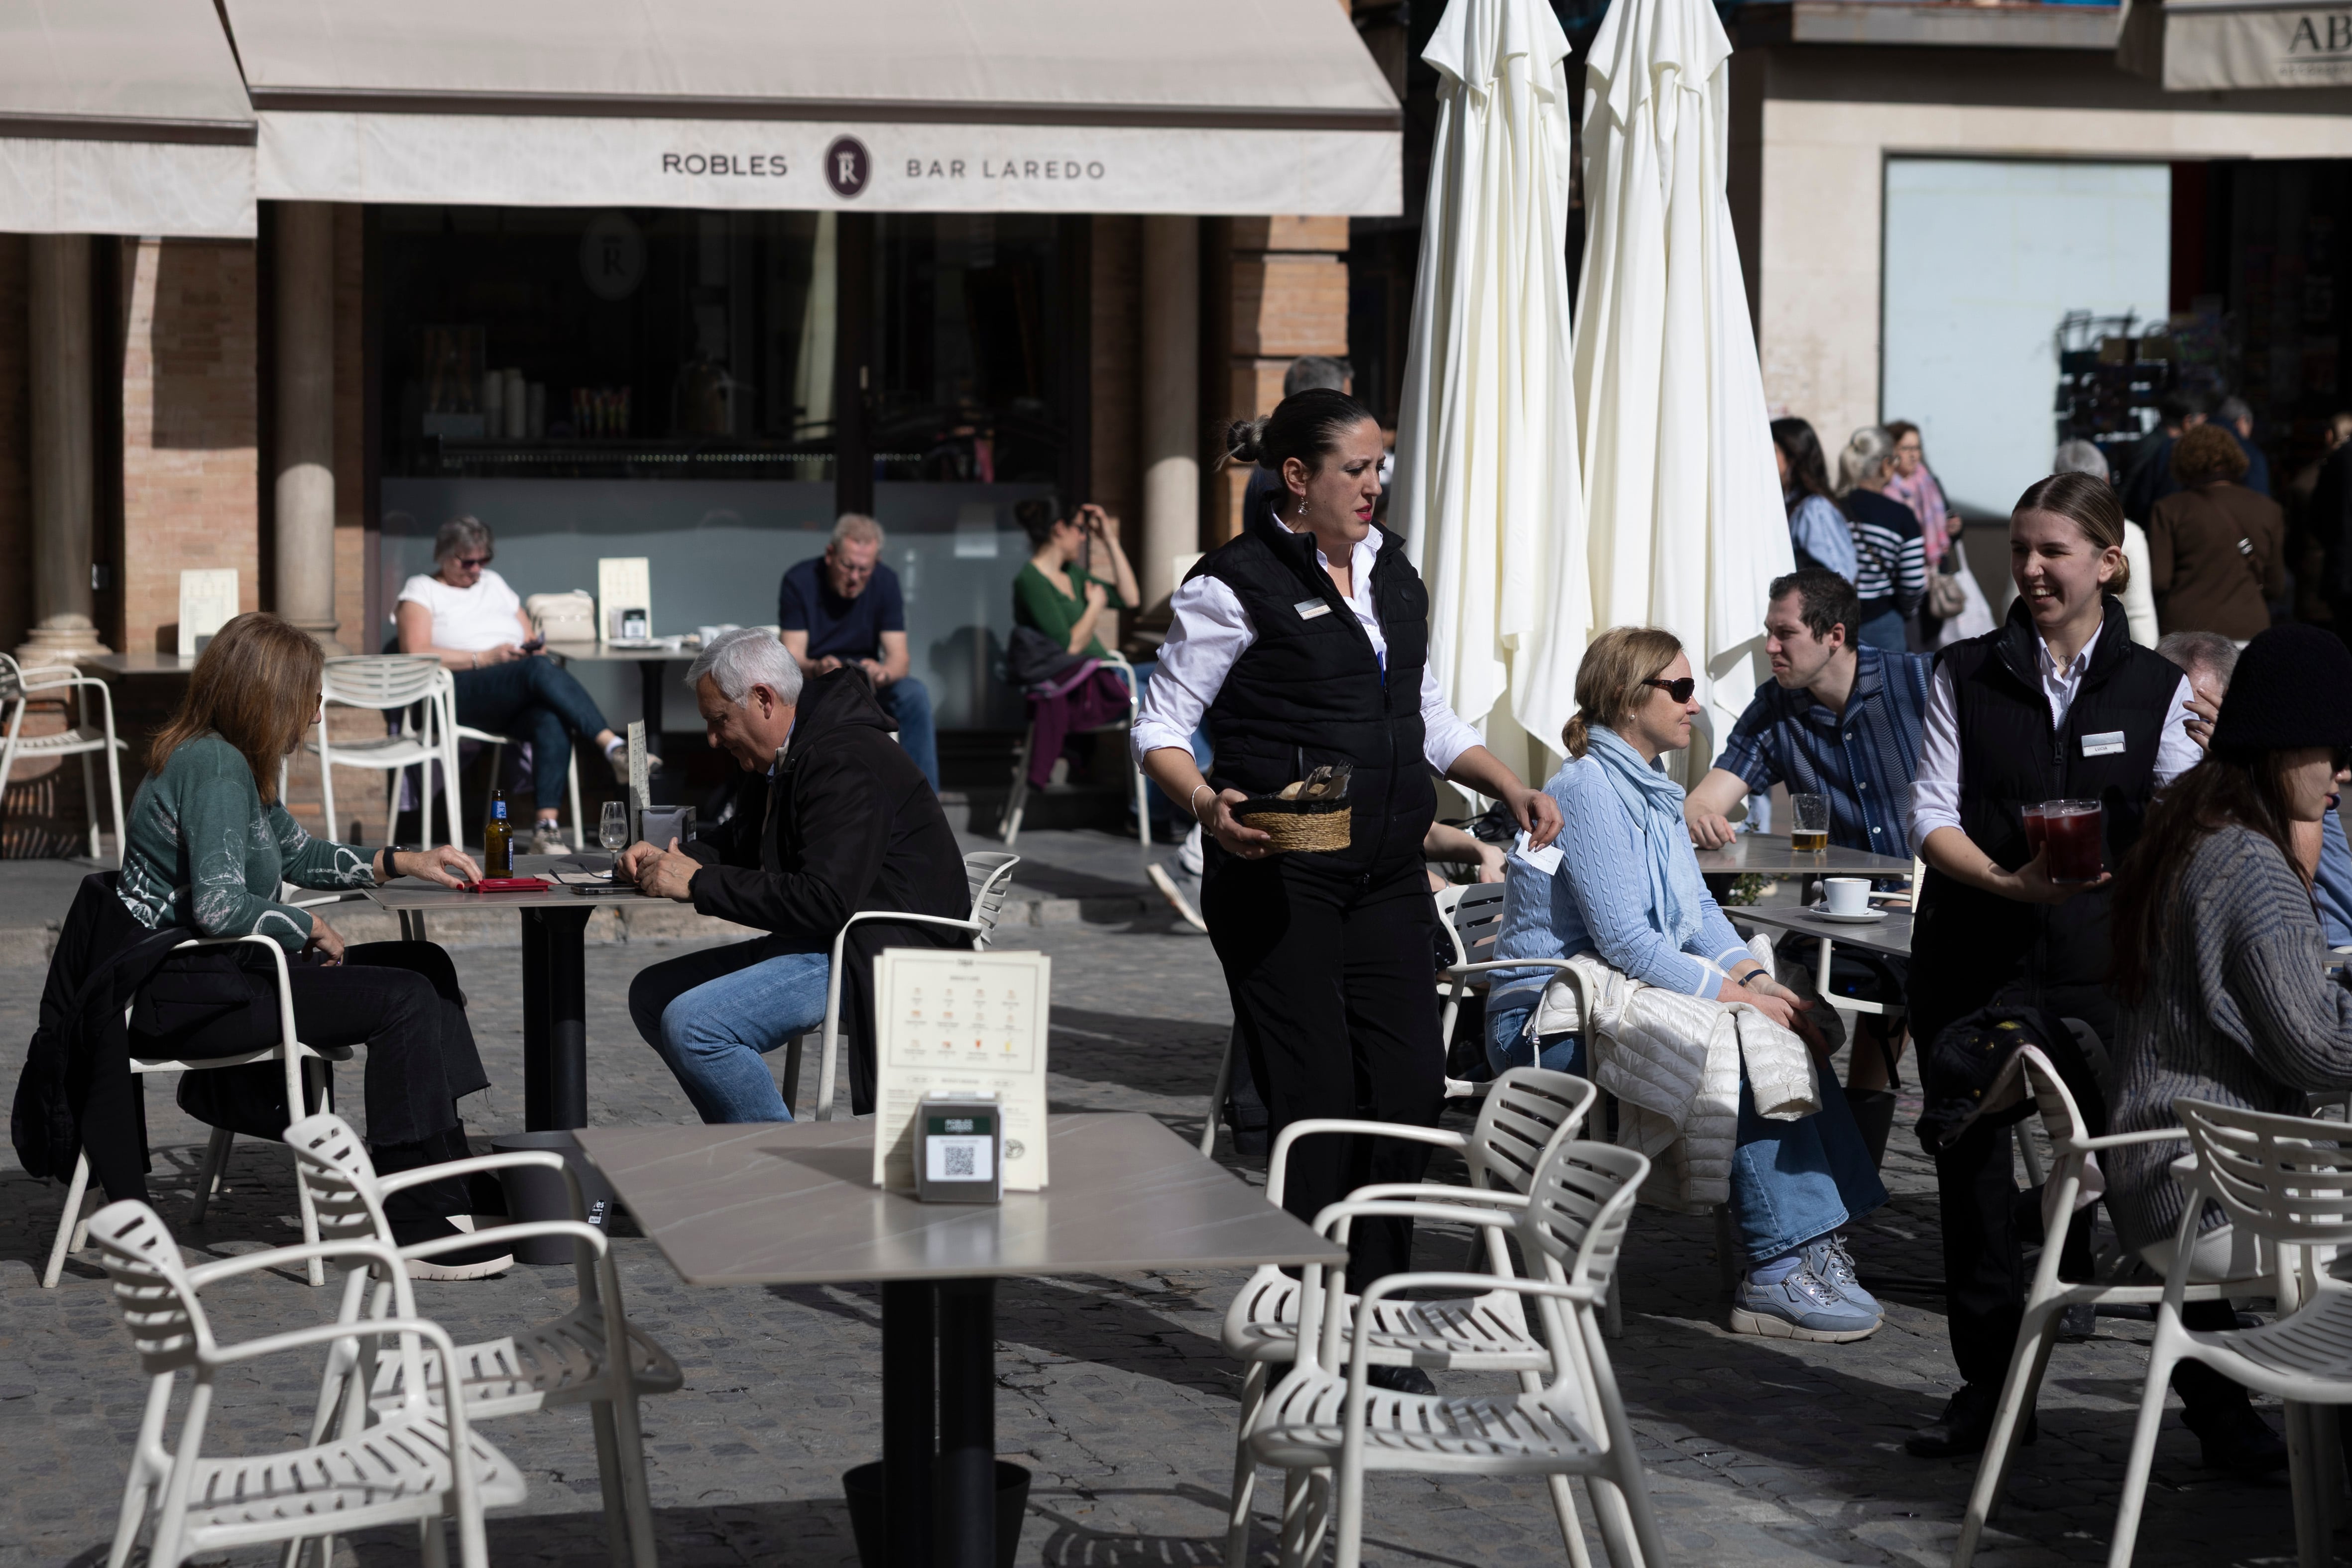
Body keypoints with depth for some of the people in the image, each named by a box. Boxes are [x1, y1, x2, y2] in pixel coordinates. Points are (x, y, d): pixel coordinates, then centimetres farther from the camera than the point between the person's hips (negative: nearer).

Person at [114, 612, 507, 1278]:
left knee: (424, 965, 10)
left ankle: (450, 1180, 6)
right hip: (180, 994, -11)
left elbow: (296, 851, 29)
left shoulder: (231, 761, 14)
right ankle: (416, 1229, -19)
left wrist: (400, 862, 19)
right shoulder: (214, 766, -18)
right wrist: (310, 928, -13)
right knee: (404, 999, -19)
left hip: (214, 973, 11)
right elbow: (220, 907, -29)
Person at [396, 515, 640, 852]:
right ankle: (615, 749, -43)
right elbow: (416, 654, -3)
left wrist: (532, 647, 2)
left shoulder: (494, 584, 31)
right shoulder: (421, 590, 15)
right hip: (461, 693, -5)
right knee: (542, 670, -35)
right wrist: (485, 658, -10)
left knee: (552, 721, -34)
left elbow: (531, 639, 28)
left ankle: (547, 828, -44)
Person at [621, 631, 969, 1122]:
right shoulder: (787, 756, 14)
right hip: (822, 944, 12)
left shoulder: (845, 763, -20)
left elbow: (824, 901, -28)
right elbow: (737, 840, 30)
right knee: (651, 995, 10)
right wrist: (669, 858, 8)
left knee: (691, 1024, -26)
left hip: (885, 954, -11)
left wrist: (698, 883, -21)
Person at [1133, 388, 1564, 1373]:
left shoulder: (1392, 569, 15)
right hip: (1277, 876, -7)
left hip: (1388, 872, 7)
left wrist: (1510, 787, 10)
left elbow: (1427, 718, 24)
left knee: (1410, 1089, 1)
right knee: (1317, 1102, -7)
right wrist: (1207, 804, -24)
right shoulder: (1236, 585, -7)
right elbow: (1161, 726, -6)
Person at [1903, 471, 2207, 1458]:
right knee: (1972, 1163, 4)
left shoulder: (2157, 688, 7)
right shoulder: (1966, 674, 7)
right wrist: (2010, 881, -18)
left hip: (2105, 961, -1)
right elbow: (1931, 818, 1)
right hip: (1974, 959, 1)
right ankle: (1990, 1386, 17)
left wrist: (2216, 767, -24)